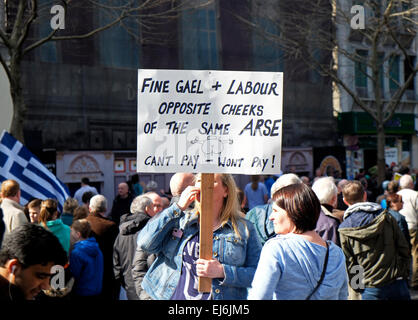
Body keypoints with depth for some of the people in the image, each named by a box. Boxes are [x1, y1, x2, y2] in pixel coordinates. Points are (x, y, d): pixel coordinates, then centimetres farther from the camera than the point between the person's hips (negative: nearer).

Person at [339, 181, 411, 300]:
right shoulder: (385, 217, -1)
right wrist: (403, 274, 13)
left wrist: (358, 287, 9)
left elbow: (349, 265, -2)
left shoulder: (344, 230, -4)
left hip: (371, 289, -1)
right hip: (397, 282, 1)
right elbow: (404, 249, 2)